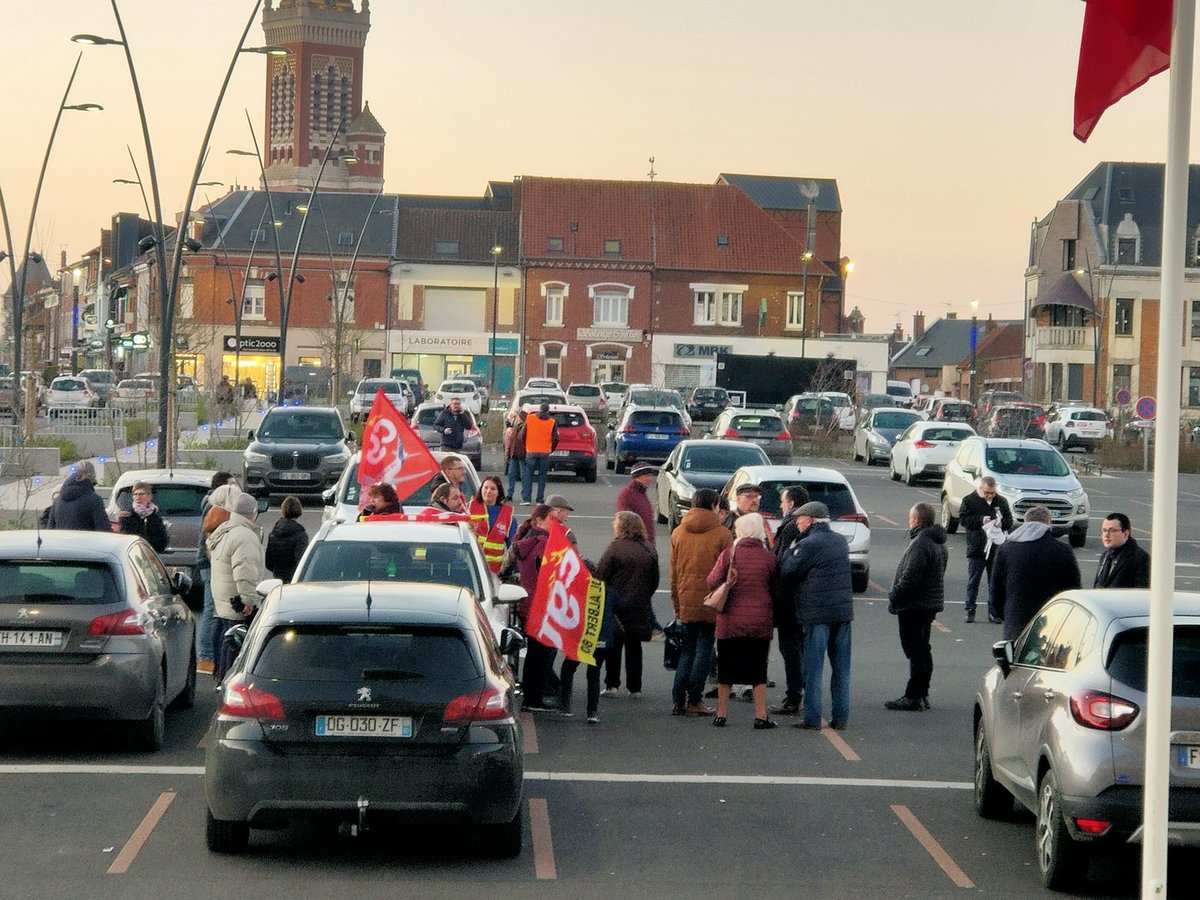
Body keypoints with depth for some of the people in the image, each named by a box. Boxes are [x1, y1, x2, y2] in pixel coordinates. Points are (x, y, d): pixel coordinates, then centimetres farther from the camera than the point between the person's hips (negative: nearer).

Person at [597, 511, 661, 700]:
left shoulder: (615, 548, -11)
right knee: (634, 647, 11)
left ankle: (612, 684, 2)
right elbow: (654, 581, 7)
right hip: (639, 607, 4)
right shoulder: (649, 551, 3)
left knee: (613, 645, 6)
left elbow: (600, 576, -12)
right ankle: (635, 687, 12)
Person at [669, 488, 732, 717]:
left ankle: (678, 700, 5)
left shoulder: (678, 533, 6)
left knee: (687, 649, 13)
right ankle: (694, 700, 1)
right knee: (704, 649, 3)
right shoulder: (722, 534, -6)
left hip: (686, 602, 4)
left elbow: (673, 571, 10)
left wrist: (676, 602, 16)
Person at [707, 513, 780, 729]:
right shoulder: (770, 558, -5)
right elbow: (776, 590, 2)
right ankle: (761, 716, 6)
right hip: (760, 622, 0)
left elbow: (712, 582, -7)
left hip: (730, 622, 0)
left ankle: (721, 714, 14)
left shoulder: (728, 554, -8)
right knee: (758, 670, 9)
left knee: (726, 670, 11)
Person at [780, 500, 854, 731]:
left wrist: (789, 552, 7)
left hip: (817, 613, -7)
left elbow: (788, 572, -11)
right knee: (841, 667, 9)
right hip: (843, 610, 7)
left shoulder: (809, 544, -12)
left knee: (814, 668, -1)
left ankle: (812, 717, -1)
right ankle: (841, 717, 10)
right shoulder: (840, 541, 13)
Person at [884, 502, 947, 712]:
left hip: (914, 606, -10)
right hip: (930, 605, 10)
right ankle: (922, 695, 22)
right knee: (923, 651, 16)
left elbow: (910, 578, -25)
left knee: (916, 652, -7)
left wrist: (894, 598, -11)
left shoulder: (920, 543, -21)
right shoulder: (938, 543, 12)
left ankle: (913, 697, -5)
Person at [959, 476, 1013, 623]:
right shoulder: (969, 500, -2)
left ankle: (994, 612, 13)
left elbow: (1009, 521, 10)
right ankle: (970, 611, 12)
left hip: (996, 549, 2)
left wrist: (1002, 523, -13)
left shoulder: (1001, 501, 7)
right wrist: (981, 521, -20)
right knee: (973, 582, 4)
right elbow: (963, 518, -8)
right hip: (976, 549, -2)